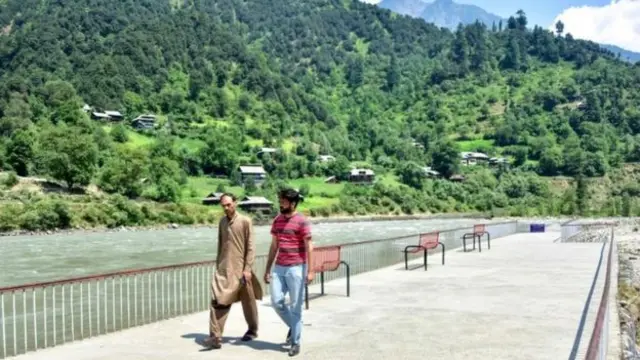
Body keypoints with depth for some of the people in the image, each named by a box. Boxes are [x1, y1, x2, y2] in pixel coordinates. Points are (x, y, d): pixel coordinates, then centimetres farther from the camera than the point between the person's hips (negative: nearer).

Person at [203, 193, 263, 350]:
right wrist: (217, 264, 16)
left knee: (248, 301, 10)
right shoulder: (222, 222, 9)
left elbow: (250, 247, -10)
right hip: (223, 268, 4)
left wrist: (248, 268, -15)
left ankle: (252, 330, 29)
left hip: (240, 268, -4)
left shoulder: (245, 221, -8)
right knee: (218, 301, -7)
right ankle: (215, 337, -6)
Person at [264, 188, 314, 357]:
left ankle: (295, 342, 12)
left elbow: (309, 247, -11)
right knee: (276, 301, 1)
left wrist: (310, 270, -17)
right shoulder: (277, 220, 9)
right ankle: (292, 326, 28)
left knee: (295, 306, 1)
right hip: (279, 268, 6)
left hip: (296, 268, -6)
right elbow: (274, 246, 14)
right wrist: (267, 269, 12)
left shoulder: (301, 221, -10)